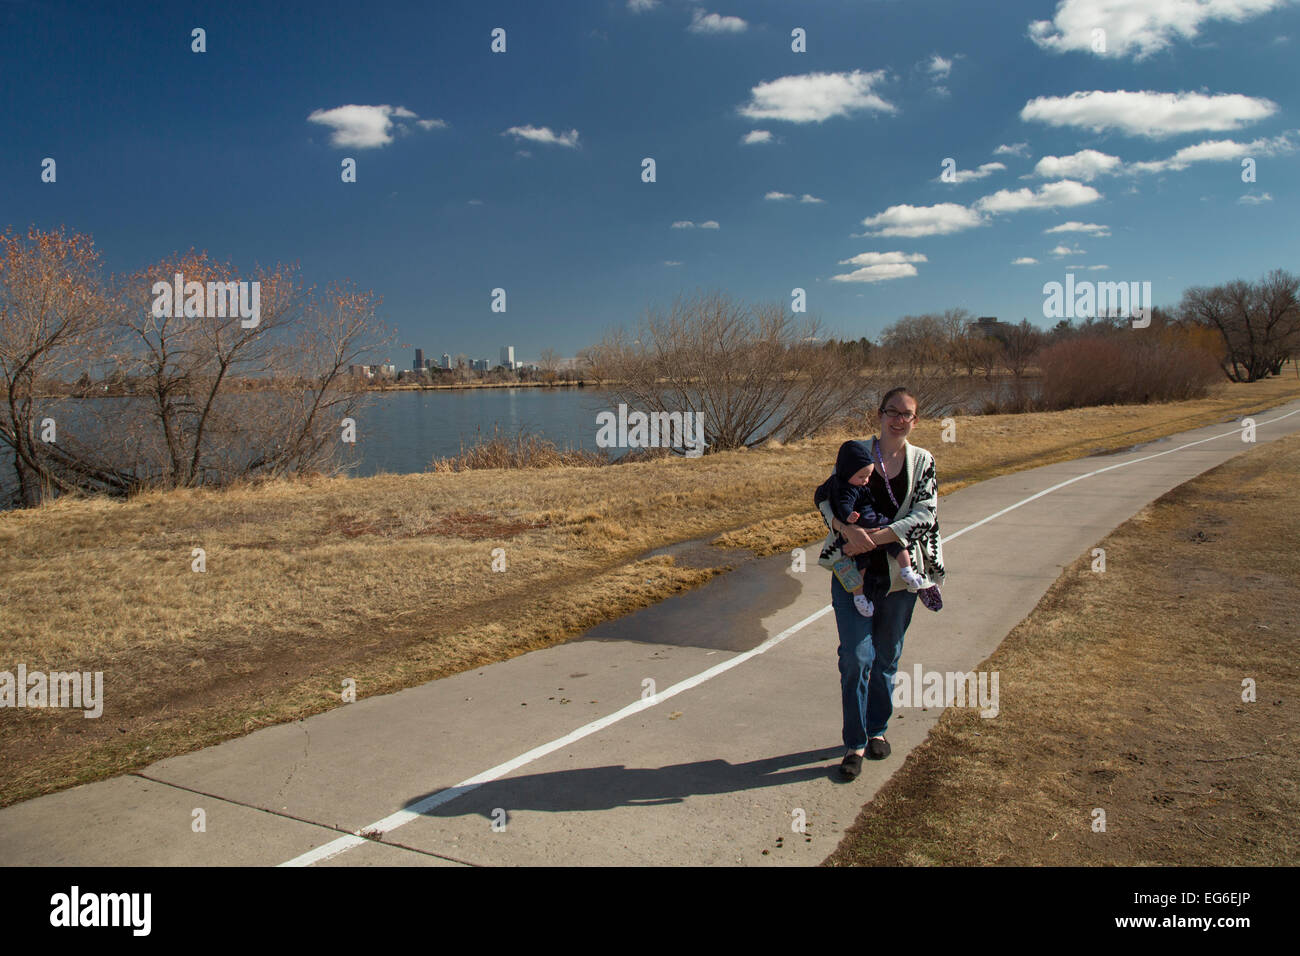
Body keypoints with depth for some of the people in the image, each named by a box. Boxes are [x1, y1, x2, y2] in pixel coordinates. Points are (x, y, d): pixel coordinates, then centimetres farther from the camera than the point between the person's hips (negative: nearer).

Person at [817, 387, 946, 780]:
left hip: (899, 572, 1)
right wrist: (847, 529, -27)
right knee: (856, 656, -5)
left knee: (887, 657, 13)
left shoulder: (923, 462, 2)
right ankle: (855, 743, 6)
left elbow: (925, 514, -9)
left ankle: (877, 729, 32)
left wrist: (877, 537, -22)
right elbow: (825, 497, -6)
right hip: (854, 571, -1)